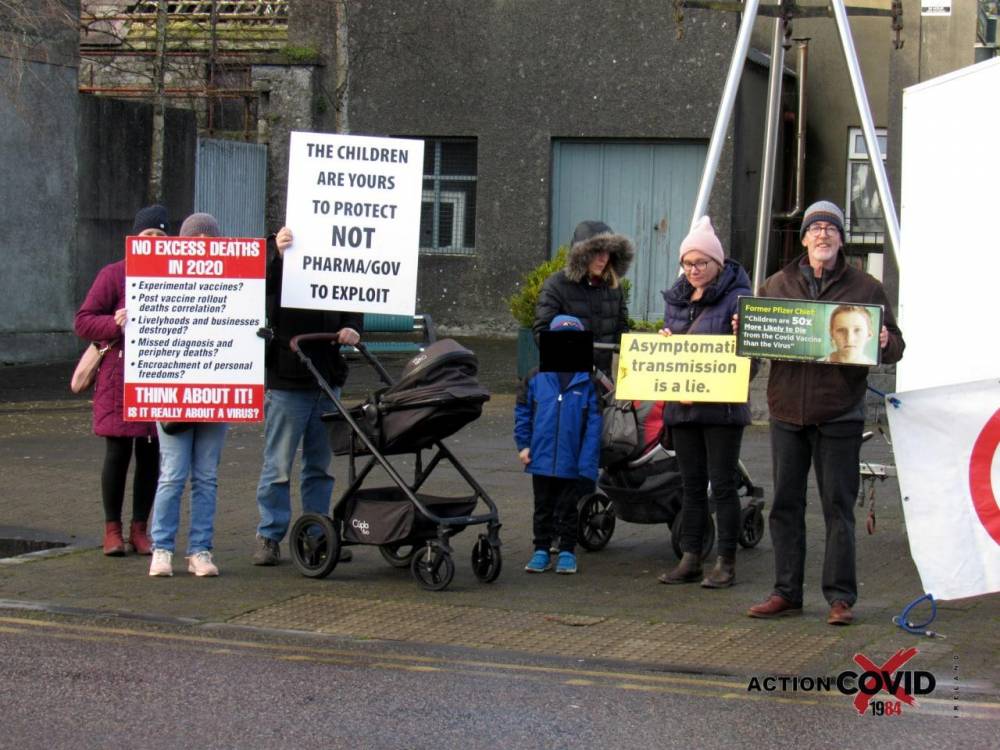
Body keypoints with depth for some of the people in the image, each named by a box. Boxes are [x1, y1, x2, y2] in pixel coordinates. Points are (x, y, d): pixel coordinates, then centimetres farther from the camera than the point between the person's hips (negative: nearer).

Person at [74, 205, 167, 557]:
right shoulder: (113, 275, 1)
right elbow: (82, 322, -2)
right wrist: (116, 324, -19)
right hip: (119, 379, -3)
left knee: (150, 454, 5)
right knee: (118, 452, 0)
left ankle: (139, 528, 15)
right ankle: (112, 529, 11)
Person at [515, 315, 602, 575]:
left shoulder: (587, 382, -5)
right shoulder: (536, 379, -2)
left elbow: (593, 423, -6)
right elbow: (522, 413, 6)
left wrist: (588, 462, -12)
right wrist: (523, 445, -1)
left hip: (571, 463, -1)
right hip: (541, 460, 1)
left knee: (568, 509, 10)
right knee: (543, 509, 12)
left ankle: (567, 552, 19)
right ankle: (541, 551, 20)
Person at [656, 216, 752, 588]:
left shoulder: (737, 297, -5)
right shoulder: (676, 298, 15)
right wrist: (663, 341, 2)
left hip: (722, 406, -6)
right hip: (681, 405, 6)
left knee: (722, 484, -2)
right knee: (691, 484, 10)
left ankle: (726, 562, 3)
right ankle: (689, 559, 15)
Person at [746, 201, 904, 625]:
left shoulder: (865, 288, 5)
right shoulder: (777, 285, 11)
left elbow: (895, 347, 7)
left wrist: (884, 344, -16)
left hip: (839, 414, -3)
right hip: (787, 411, 3)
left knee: (838, 507, -1)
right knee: (785, 505, 7)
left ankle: (840, 597, 4)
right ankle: (786, 593, 15)